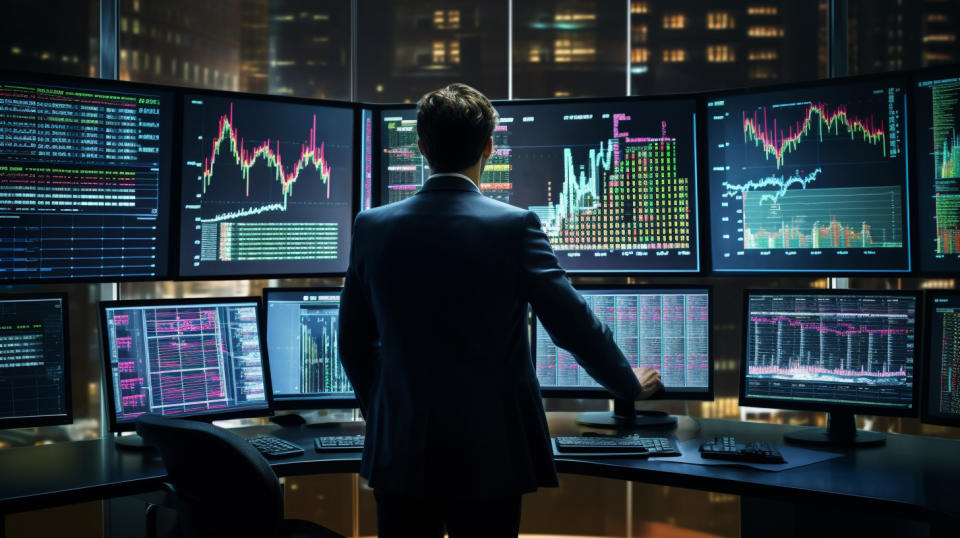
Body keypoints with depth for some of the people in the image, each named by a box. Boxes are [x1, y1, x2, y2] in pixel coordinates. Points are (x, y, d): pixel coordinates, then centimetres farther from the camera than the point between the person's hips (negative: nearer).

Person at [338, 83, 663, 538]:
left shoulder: (372, 227, -1)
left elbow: (354, 342, 7)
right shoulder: (514, 226, -11)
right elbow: (574, 325, -7)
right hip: (487, 457, -3)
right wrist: (632, 384, 11)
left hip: (399, 453, 3)